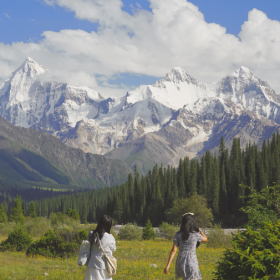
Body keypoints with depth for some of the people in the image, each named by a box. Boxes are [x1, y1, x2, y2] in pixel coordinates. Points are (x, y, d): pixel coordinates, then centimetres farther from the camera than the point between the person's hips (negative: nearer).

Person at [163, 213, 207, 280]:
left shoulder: (178, 235, 1)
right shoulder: (196, 235, -4)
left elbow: (173, 250, -4)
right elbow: (205, 239, 18)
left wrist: (168, 265, -5)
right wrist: (198, 229, 25)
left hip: (180, 262, 4)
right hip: (192, 264, -4)